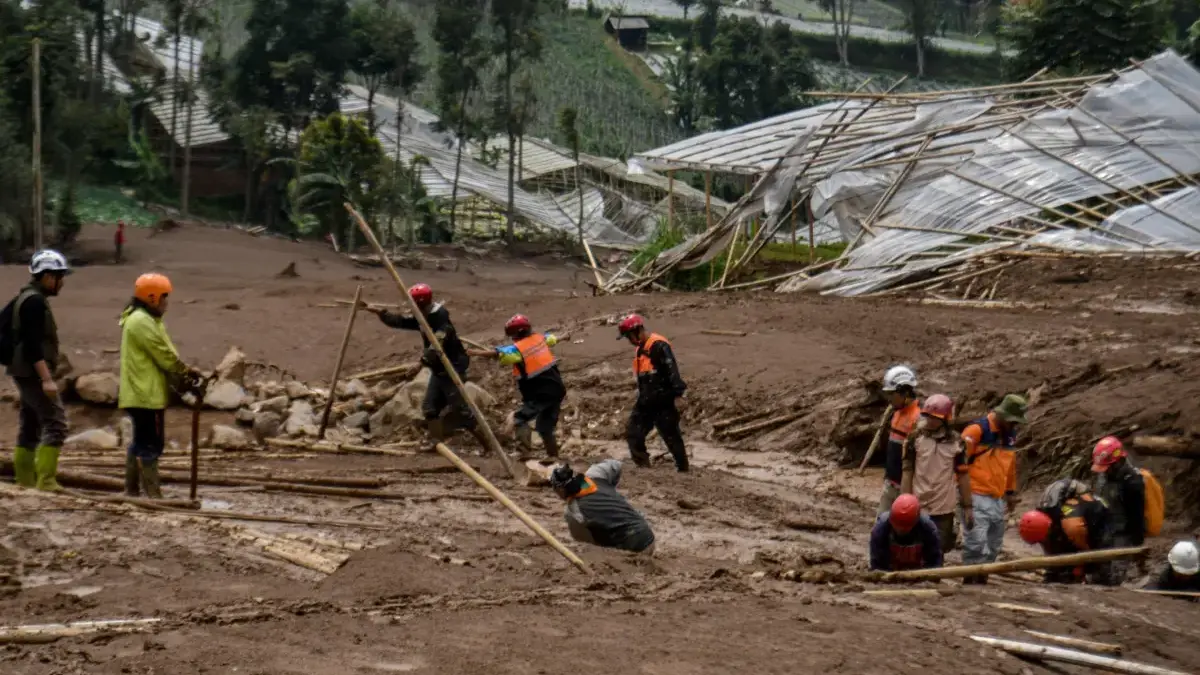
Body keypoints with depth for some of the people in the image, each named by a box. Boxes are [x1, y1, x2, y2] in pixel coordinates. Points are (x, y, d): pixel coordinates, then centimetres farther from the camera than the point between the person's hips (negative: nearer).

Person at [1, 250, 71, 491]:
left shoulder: (25, 298, 14)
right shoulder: (35, 302, -16)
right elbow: (33, 344, -23)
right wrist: (46, 379, -25)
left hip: (24, 372, 10)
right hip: (33, 372, -10)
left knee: (30, 427, 12)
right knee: (55, 424, -12)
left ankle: (25, 483, 14)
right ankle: (46, 482, -17)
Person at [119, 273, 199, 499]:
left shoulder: (143, 320, 18)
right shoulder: (142, 321, -16)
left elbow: (161, 354, 16)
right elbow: (164, 355, -16)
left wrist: (181, 376, 6)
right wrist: (186, 372, -4)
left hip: (141, 393, 11)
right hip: (146, 394, -11)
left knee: (140, 442, 15)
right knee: (151, 444, -9)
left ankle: (132, 491, 21)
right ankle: (153, 495, -8)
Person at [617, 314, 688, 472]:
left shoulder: (659, 345, -15)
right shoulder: (640, 350, 17)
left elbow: (672, 370, -23)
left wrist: (678, 393, -29)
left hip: (662, 402, -9)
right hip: (646, 402, 10)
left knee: (671, 436, -2)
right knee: (633, 434, 2)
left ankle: (683, 469, 7)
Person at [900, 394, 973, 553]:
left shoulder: (955, 442, 0)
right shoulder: (915, 438, -5)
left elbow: (962, 475, 5)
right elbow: (907, 472, -3)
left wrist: (967, 507, 4)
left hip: (945, 509, 1)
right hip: (919, 507, -1)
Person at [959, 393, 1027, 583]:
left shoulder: (1010, 435, 14)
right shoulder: (976, 430, -11)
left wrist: (1011, 492, 26)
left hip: (998, 499, 8)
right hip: (977, 497, -8)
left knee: (994, 544, 9)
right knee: (976, 541, -14)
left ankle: (981, 579, 17)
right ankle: (970, 579, -8)